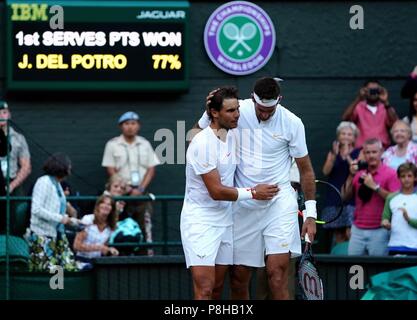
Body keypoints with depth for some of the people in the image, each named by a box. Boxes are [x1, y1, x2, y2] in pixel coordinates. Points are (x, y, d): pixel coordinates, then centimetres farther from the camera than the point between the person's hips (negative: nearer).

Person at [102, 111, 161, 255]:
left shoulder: (144, 144, 12)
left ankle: (148, 253, -2)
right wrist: (128, 189, -10)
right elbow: (111, 170, -1)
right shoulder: (112, 145, 3)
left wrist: (141, 189, -6)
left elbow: (151, 169, 9)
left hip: (141, 191, 3)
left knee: (145, 224, -3)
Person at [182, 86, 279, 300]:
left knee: (217, 289, 8)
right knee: (205, 290, -16)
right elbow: (216, 191, -20)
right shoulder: (203, 144, -20)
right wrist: (253, 193, -12)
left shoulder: (232, 135, 7)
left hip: (224, 222, 8)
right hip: (200, 223, -8)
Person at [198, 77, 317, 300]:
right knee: (238, 277, 3)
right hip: (242, 205, 2)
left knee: (277, 271, -14)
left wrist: (310, 214, 0)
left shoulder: (292, 123, -6)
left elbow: (305, 169, 4)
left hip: (279, 202, -2)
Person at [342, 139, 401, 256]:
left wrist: (375, 186, -14)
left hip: (379, 232, -5)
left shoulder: (390, 174, -1)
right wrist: (351, 176, -2)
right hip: (358, 230, 5)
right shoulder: (359, 174, 14)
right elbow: (345, 197, 9)